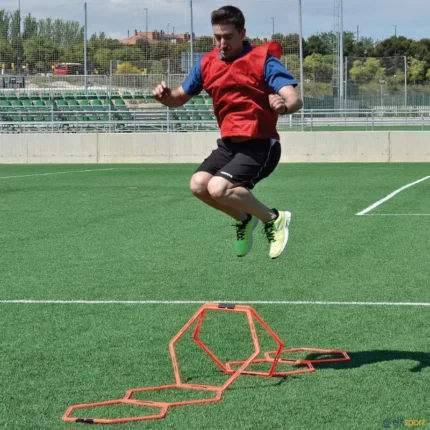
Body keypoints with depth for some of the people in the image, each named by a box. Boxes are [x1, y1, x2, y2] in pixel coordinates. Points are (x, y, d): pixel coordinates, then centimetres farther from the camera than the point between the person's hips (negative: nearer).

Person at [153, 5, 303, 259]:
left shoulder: (263, 59, -11)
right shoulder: (207, 64, 6)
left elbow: (295, 100, -21)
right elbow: (181, 98, 17)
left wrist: (285, 105, -46)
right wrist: (166, 96, -7)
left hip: (259, 145, -6)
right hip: (229, 143, 6)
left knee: (218, 188, -25)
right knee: (198, 184, -14)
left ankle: (274, 219, -1)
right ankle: (244, 219, 14)